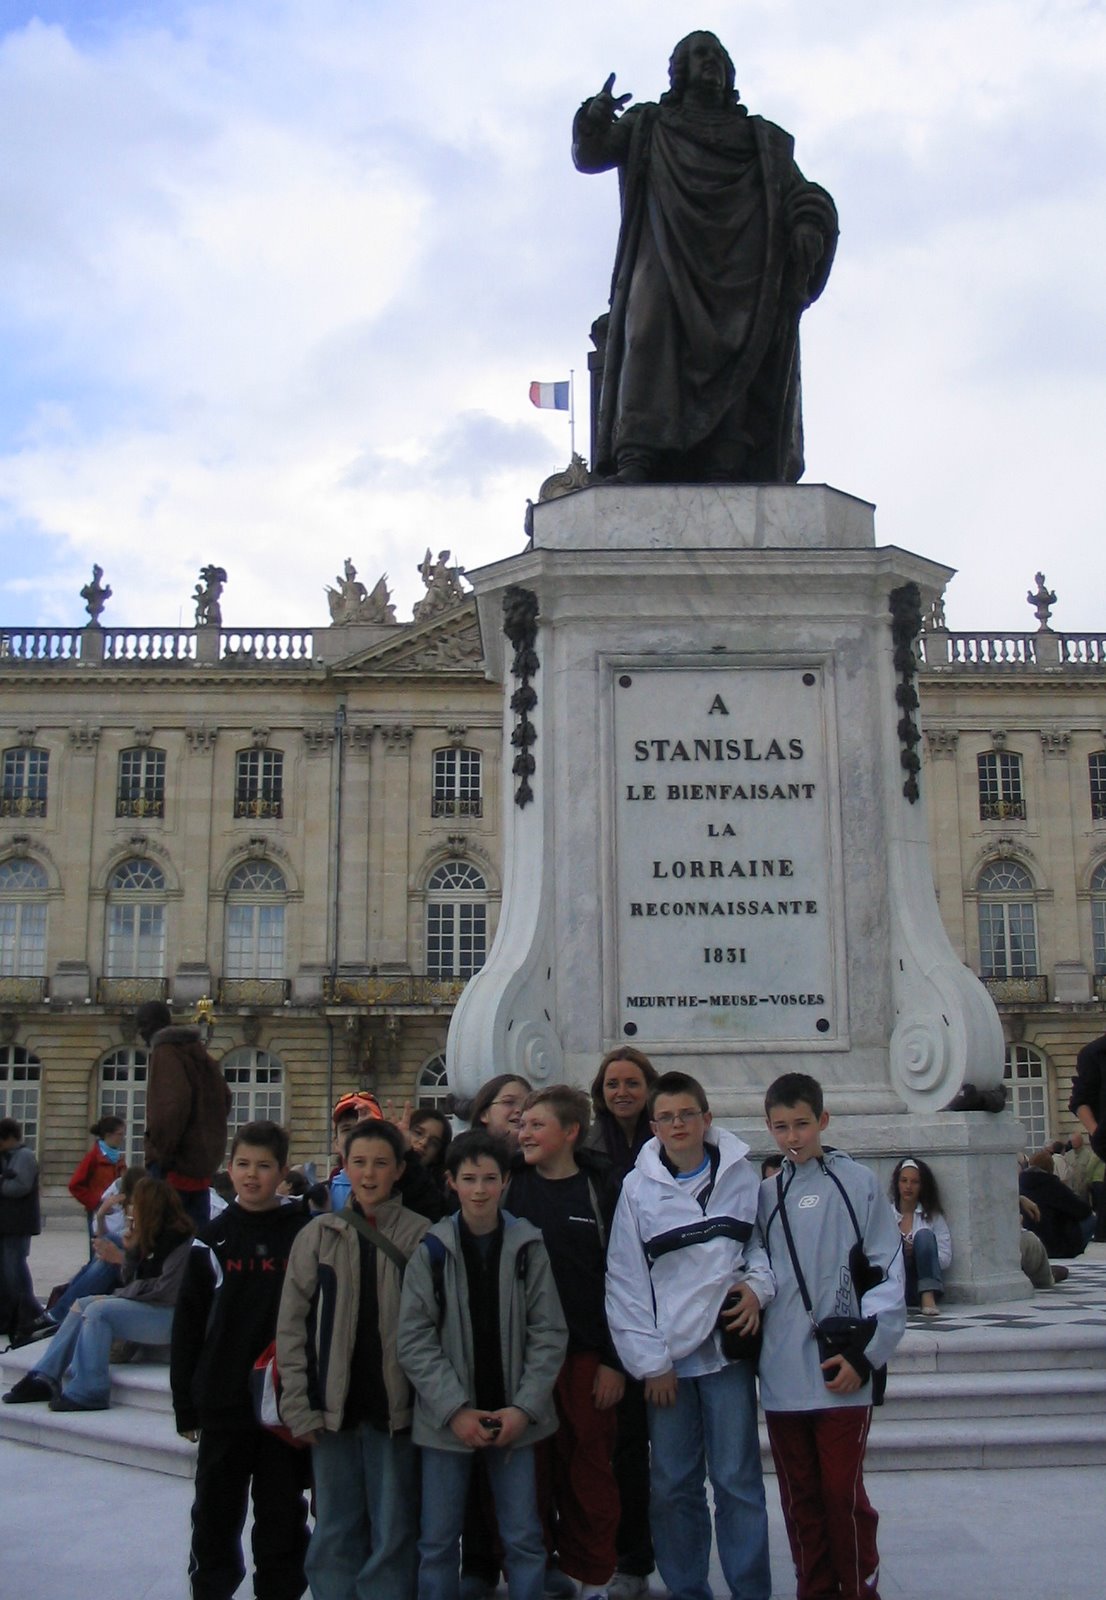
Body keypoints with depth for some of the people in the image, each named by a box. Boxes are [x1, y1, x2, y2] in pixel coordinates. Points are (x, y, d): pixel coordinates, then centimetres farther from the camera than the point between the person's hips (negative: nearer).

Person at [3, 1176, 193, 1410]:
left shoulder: (179, 1240, -14)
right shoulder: (152, 1238, 15)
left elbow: (167, 1290, -21)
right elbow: (131, 1282, 14)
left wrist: (119, 1294, -10)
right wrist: (132, 1251, -2)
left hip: (170, 1314, -10)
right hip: (146, 1307, 10)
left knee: (98, 1310, -22)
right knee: (81, 1305, 7)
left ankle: (86, 1394, -20)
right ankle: (45, 1379, 3)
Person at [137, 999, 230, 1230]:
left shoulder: (164, 1053, -9)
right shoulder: (200, 1053, 17)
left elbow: (174, 1105, -22)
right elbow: (224, 1098, 21)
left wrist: (161, 1151, -16)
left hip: (177, 1160, -8)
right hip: (204, 1159, 8)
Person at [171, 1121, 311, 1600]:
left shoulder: (307, 1234, -4)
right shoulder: (213, 1239, 2)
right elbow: (187, 1326, 5)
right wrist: (186, 1406, 3)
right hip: (223, 1405, 2)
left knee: (281, 1519, 9)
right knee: (215, 1516, 12)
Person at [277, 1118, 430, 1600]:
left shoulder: (420, 1235, -3)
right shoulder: (319, 1234, 1)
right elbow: (291, 1325, 2)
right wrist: (298, 1406, -3)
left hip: (394, 1408, -1)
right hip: (333, 1406, 2)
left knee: (393, 1531, 6)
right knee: (334, 1529, 11)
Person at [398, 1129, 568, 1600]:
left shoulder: (528, 1247, -1)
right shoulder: (431, 1251, -4)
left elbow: (549, 1334, -1)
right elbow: (414, 1339, -5)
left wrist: (524, 1408, -9)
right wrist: (455, 1410, -12)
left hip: (514, 1418, 1)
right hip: (446, 1420, 0)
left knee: (524, 1539, 7)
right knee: (438, 1541, 8)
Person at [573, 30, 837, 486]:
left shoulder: (763, 139, 30)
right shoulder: (649, 126, 28)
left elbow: (799, 191, 14)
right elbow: (589, 155, 14)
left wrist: (809, 226, -10)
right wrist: (594, 119, -10)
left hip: (741, 267, 2)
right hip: (667, 255, -1)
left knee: (740, 350, -19)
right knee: (651, 329, -26)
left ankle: (726, 467, -32)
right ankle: (636, 456, -39)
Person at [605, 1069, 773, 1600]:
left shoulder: (741, 1176, 3)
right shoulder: (638, 1187, 1)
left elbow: (765, 1241, 16)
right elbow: (625, 1281, 1)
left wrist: (757, 1284, -6)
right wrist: (650, 1361, -3)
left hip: (727, 1347, 0)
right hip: (666, 1356, 0)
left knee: (737, 1479, 1)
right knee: (673, 1485, 6)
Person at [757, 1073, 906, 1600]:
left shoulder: (857, 1182, -1)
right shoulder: (765, 1194, 9)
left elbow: (887, 1273, -3)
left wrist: (863, 1352, -8)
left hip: (840, 1375, -3)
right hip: (781, 1376, 4)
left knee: (843, 1493, 0)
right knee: (800, 1498, 12)